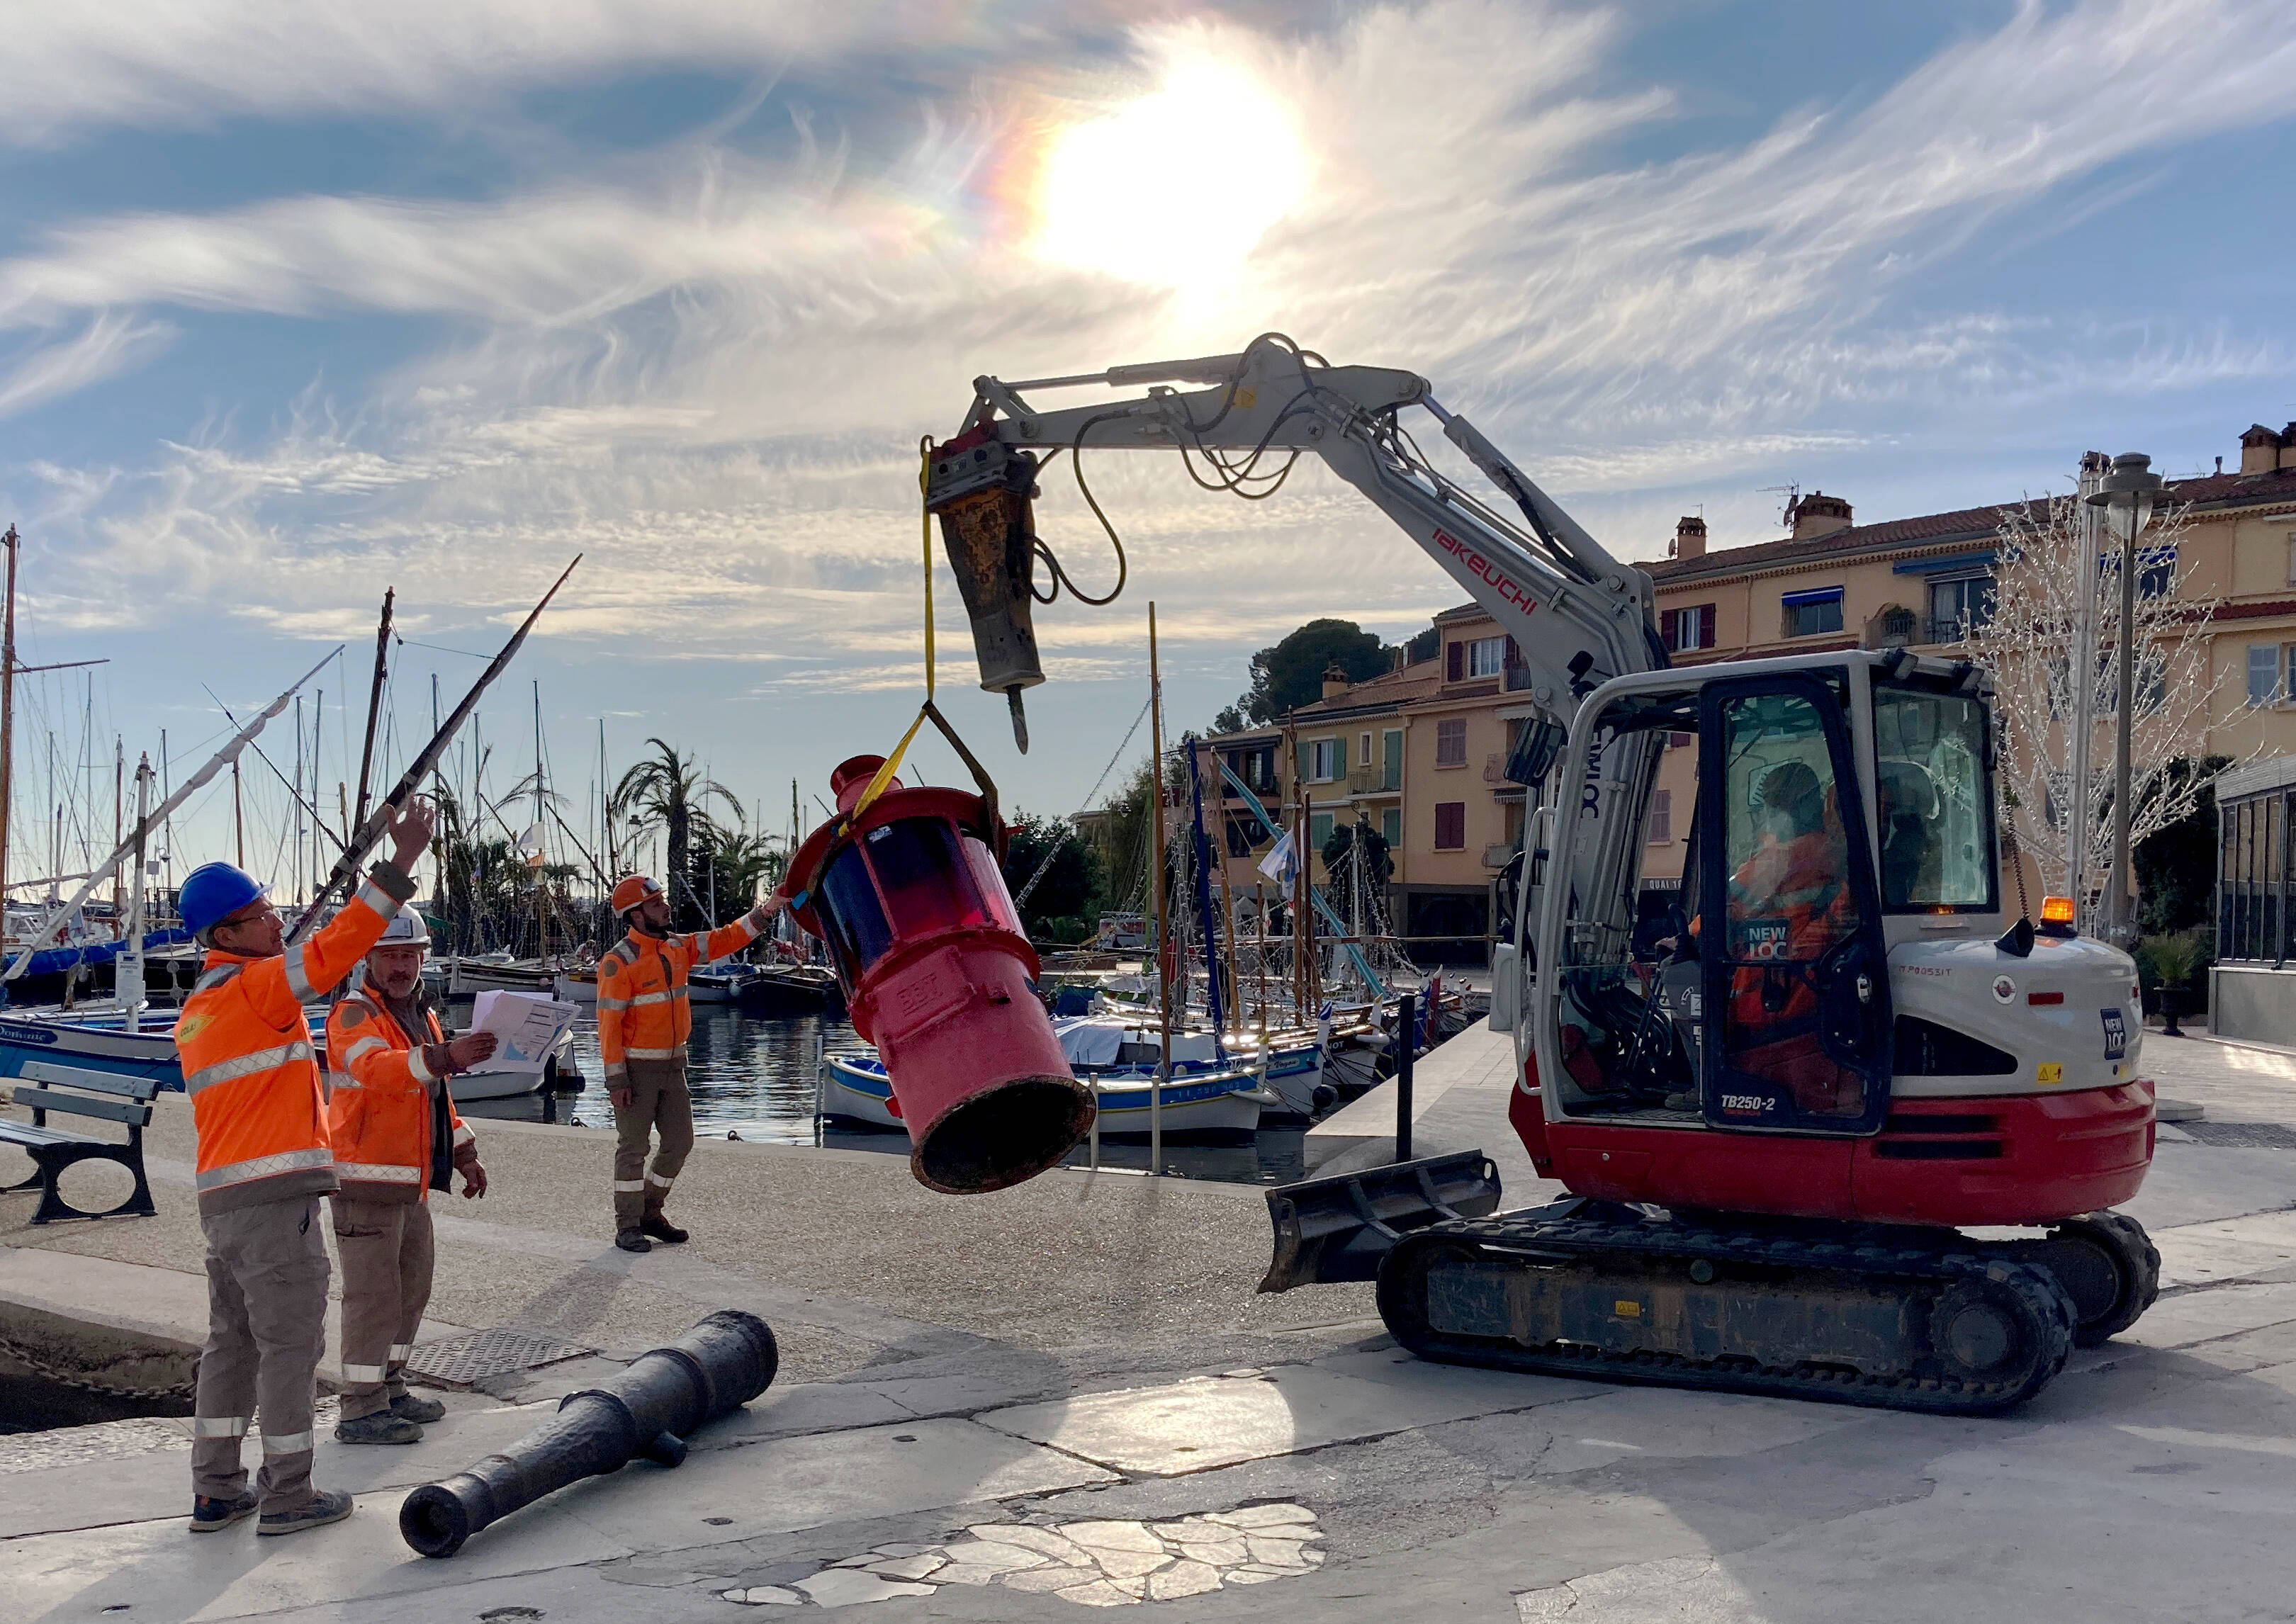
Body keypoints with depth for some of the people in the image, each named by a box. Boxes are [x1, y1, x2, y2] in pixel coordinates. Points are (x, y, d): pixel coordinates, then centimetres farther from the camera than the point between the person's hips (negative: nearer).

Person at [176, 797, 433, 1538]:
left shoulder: (197, 1010, 18)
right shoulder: (256, 988, -11)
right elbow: (333, 950, -24)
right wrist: (401, 864, -27)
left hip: (219, 1195, 9)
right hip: (275, 1195, -9)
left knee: (231, 1340, 14)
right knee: (291, 1341, -2)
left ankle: (216, 1491, 19)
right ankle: (288, 1495, 2)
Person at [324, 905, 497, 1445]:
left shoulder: (423, 1016, 16)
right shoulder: (354, 1015, -12)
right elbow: (375, 1068, -33)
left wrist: (465, 1154, 20)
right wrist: (446, 1056, -48)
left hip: (412, 1181, 9)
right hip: (367, 1179, -9)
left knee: (412, 1288, 16)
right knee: (373, 1292, -8)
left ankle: (388, 1389, 28)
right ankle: (360, 1411, -3)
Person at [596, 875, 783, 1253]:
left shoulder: (678, 948, 7)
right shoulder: (619, 962, -15)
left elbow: (726, 939, 11)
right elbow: (609, 1022, -17)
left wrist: (765, 912, -2)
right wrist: (616, 1078, -19)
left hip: (673, 1065, 7)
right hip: (636, 1068, -7)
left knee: (679, 1143, 10)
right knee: (633, 1147, 0)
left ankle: (650, 1213, 26)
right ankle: (628, 1227, 9)